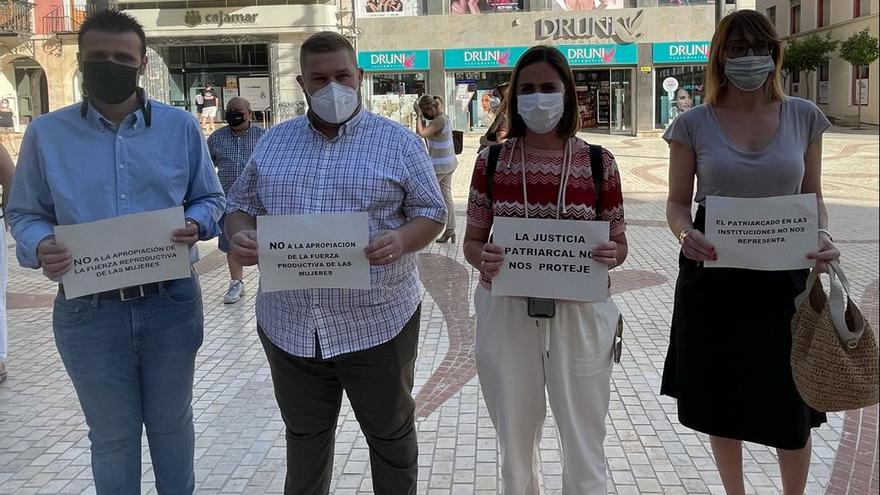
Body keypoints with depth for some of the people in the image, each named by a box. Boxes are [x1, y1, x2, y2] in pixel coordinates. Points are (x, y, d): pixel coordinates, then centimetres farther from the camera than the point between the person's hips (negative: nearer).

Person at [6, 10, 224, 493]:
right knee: (111, 436, 14)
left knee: (172, 424, 18)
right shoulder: (45, 133, -1)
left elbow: (210, 198, 9)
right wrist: (38, 246, -17)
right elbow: (24, 214, 5)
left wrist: (195, 224, -14)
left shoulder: (181, 126, 1)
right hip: (88, 311, 0)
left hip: (170, 303, 1)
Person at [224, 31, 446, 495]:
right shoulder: (272, 142, 9)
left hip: (376, 323, -3)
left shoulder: (398, 142, -1)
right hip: (289, 326, 3)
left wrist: (401, 240, -22)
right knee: (304, 439, 19)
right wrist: (240, 236, -11)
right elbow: (241, 205, 13)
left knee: (390, 436, 13)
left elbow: (431, 212, -1)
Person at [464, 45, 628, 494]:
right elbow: (471, 241, 4)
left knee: (584, 444, 11)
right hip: (505, 313, 1)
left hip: (578, 314, -1)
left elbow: (619, 244, 5)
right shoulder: (492, 160, 0)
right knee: (515, 441, 18)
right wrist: (482, 257, -19)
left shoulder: (598, 162, -2)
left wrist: (611, 255, -18)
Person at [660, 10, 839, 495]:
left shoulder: (804, 117, 2)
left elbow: (813, 197, 7)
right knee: (722, 400, 12)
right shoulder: (694, 124, -3)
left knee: (790, 403, 6)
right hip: (714, 274, 0)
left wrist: (822, 235, -13)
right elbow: (677, 202, 0)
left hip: (784, 275, 1)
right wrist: (685, 233, -22)